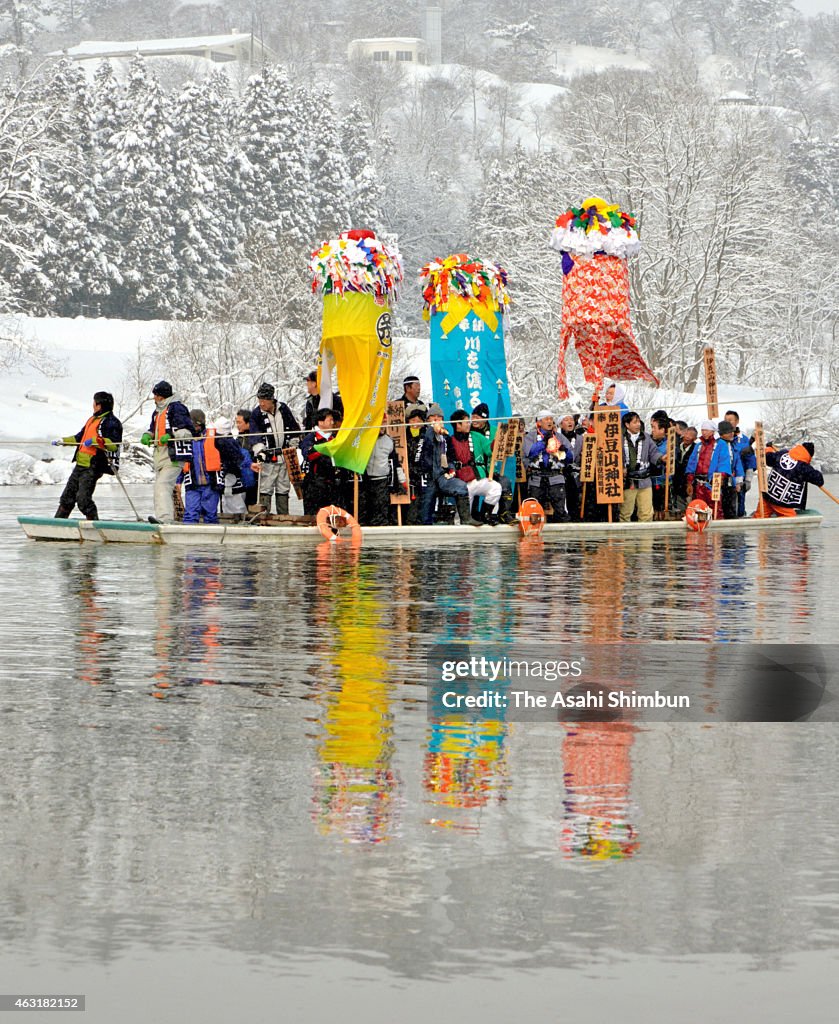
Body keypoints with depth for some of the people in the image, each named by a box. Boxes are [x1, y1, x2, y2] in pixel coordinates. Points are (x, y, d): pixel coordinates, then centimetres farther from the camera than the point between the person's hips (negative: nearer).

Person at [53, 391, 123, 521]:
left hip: (93, 467, -9)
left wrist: (96, 441, -32)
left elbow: (114, 445, -22)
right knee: (68, 495, 12)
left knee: (83, 498, -15)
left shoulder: (111, 422, -11)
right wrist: (63, 441, 28)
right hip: (80, 465, 9)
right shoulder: (92, 419, 19)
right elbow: (80, 437, 31)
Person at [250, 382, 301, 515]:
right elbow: (255, 435, -17)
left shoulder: (283, 409, 3)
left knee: (283, 488, 10)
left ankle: (283, 517, 17)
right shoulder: (256, 414, -7)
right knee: (265, 488, -11)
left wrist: (293, 446, 13)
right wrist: (259, 452, -30)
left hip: (285, 456, 4)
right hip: (267, 458, -4)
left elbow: (295, 429, 15)